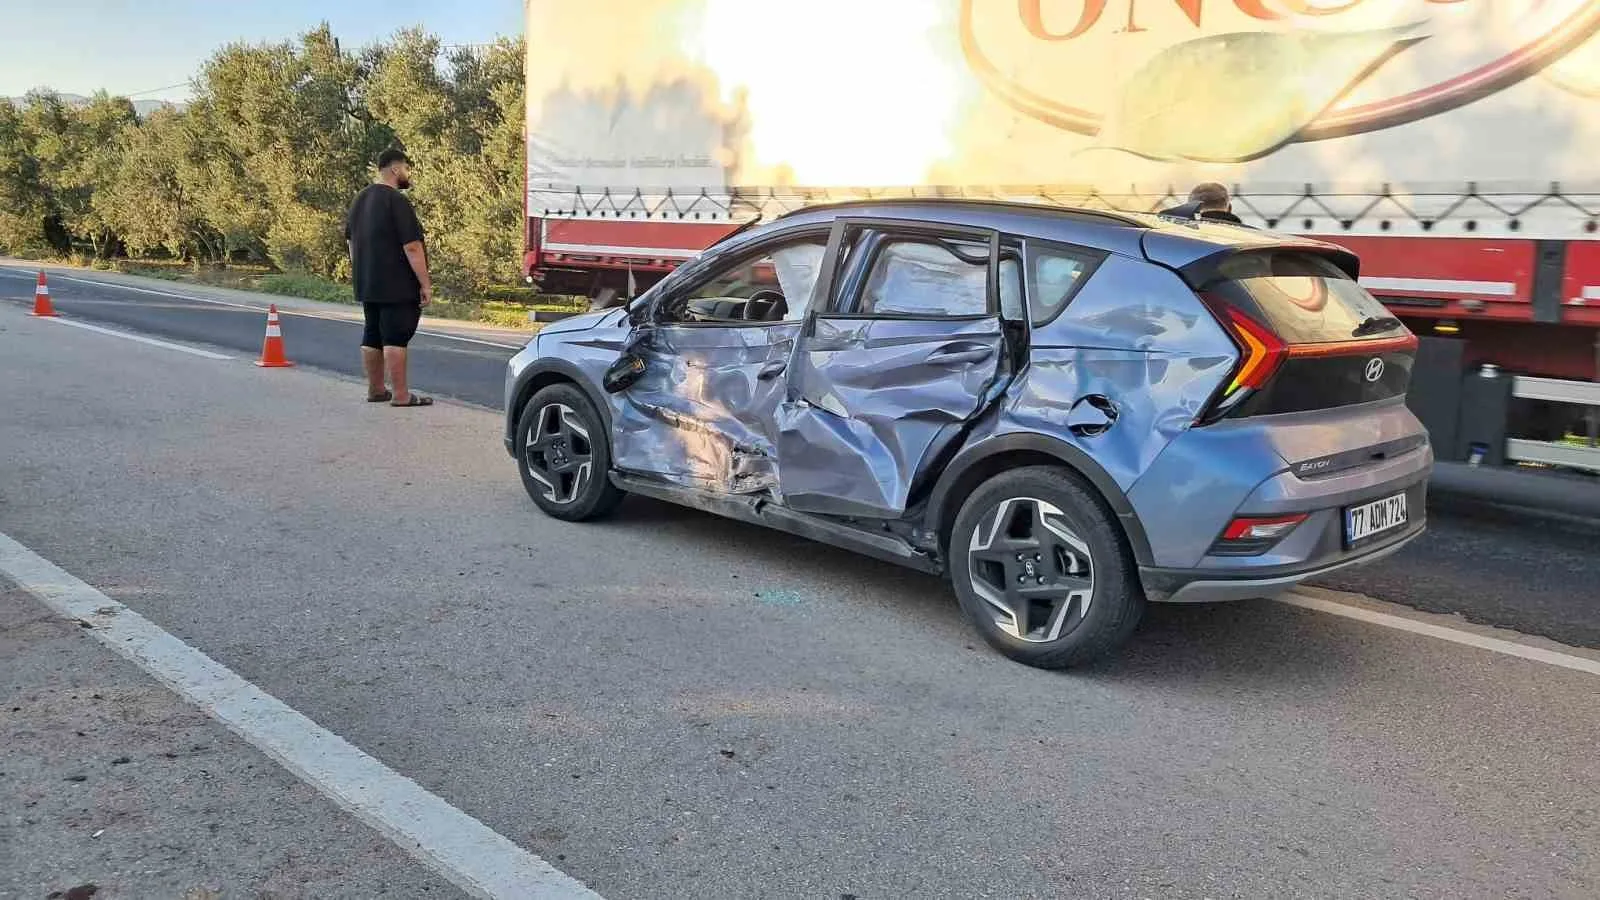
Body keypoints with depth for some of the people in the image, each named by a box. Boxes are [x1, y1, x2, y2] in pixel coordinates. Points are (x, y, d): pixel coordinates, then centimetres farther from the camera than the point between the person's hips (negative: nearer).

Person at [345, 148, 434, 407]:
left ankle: (376, 390, 20)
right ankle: (401, 395, -8)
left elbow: (351, 239, 22)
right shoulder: (396, 201, -15)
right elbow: (412, 246, -19)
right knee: (395, 337, -9)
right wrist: (425, 283, -17)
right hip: (397, 286, -9)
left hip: (367, 284, 9)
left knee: (372, 336, 13)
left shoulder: (361, 199, 14)